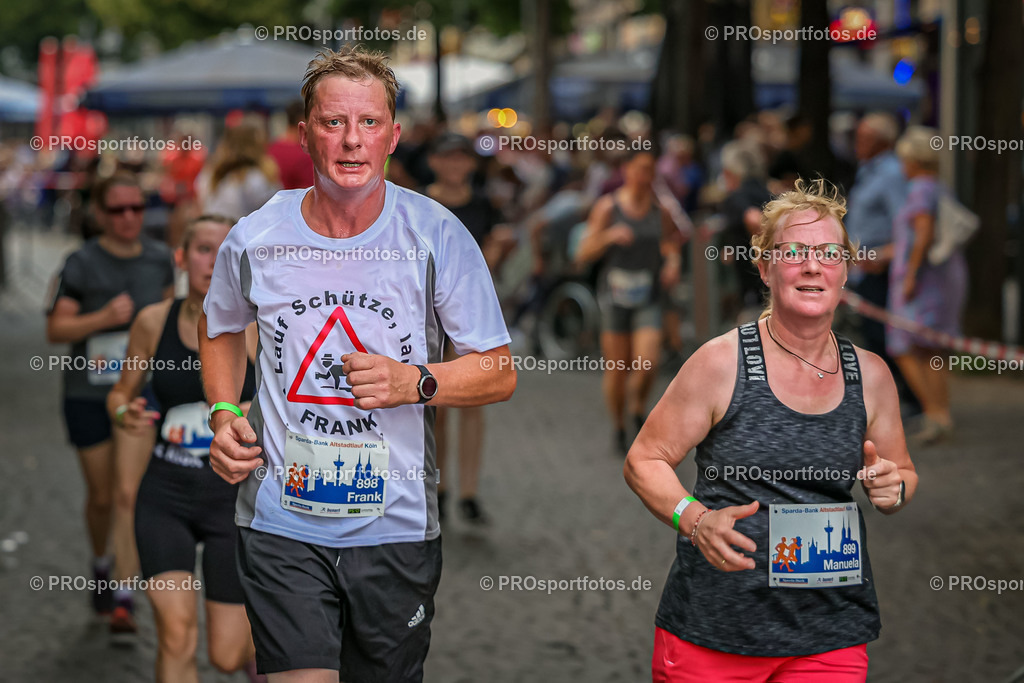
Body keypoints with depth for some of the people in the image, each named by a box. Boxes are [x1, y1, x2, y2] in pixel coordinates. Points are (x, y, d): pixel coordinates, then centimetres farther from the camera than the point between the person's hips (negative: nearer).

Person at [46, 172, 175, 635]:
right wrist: (103, 318, -24)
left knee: (130, 493, -12)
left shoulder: (159, 259, 1)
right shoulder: (82, 265, -10)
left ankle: (123, 599, -9)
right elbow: (55, 329, -11)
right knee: (101, 496, 12)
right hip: (88, 393, -1)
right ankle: (101, 563, 42)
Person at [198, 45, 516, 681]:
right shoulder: (254, 240, -2)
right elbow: (220, 328, 20)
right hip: (283, 527, 0)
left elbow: (499, 373, -1)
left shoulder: (437, 236, -6)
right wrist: (225, 414, 3)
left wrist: (415, 383, -19)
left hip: (398, 528, 0)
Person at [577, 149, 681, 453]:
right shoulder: (607, 207, -4)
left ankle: (638, 409, 16)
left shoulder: (661, 209, 5)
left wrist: (673, 262, 5)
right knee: (616, 368, 1)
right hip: (614, 293, -2)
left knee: (647, 364, -14)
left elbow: (671, 239, 25)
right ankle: (618, 426, 22)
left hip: (649, 295, 2)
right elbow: (583, 253, -4)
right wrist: (609, 236, -21)